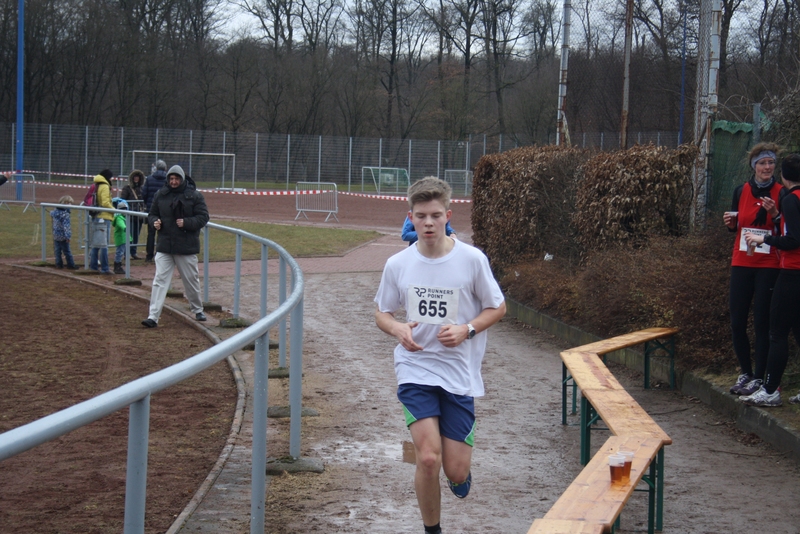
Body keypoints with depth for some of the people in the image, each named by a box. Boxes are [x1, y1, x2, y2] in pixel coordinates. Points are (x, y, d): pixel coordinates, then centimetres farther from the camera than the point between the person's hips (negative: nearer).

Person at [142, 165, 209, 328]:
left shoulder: (194, 196, -4)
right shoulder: (160, 195, 4)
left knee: (191, 280, 13)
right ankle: (153, 317, -11)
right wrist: (154, 222, -10)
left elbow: (203, 217, -6)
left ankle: (198, 310, 34)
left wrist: (186, 223, -20)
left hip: (187, 246, -2)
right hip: (164, 245, 2)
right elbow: (152, 214, 13)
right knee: (160, 280, -7)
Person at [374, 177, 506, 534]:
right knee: (428, 459, -15)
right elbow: (382, 312, 13)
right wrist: (398, 329, -11)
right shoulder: (397, 265, -1)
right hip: (415, 369, 0)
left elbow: (497, 308, 5)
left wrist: (466, 329, -13)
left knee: (456, 471, -1)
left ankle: (460, 473, 39)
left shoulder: (472, 260, -6)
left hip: (459, 373, 0)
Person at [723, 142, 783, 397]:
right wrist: (730, 222, -2)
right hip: (742, 263, 4)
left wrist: (774, 215, -21)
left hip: (769, 266, -4)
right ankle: (745, 372, 21)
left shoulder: (781, 194, -4)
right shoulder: (742, 191, 7)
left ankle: (759, 377, 4)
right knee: (737, 321, 5)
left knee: (762, 323, -4)